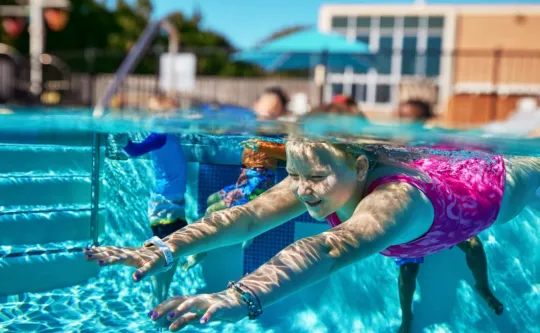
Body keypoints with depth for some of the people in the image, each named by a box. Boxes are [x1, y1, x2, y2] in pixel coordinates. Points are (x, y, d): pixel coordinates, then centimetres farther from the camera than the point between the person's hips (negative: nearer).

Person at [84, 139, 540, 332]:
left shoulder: (396, 198, -52)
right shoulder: (313, 182, -33)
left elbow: (335, 247, -71)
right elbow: (247, 216, -46)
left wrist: (242, 296, -85)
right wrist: (168, 249, -59)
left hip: (497, 182, -3)